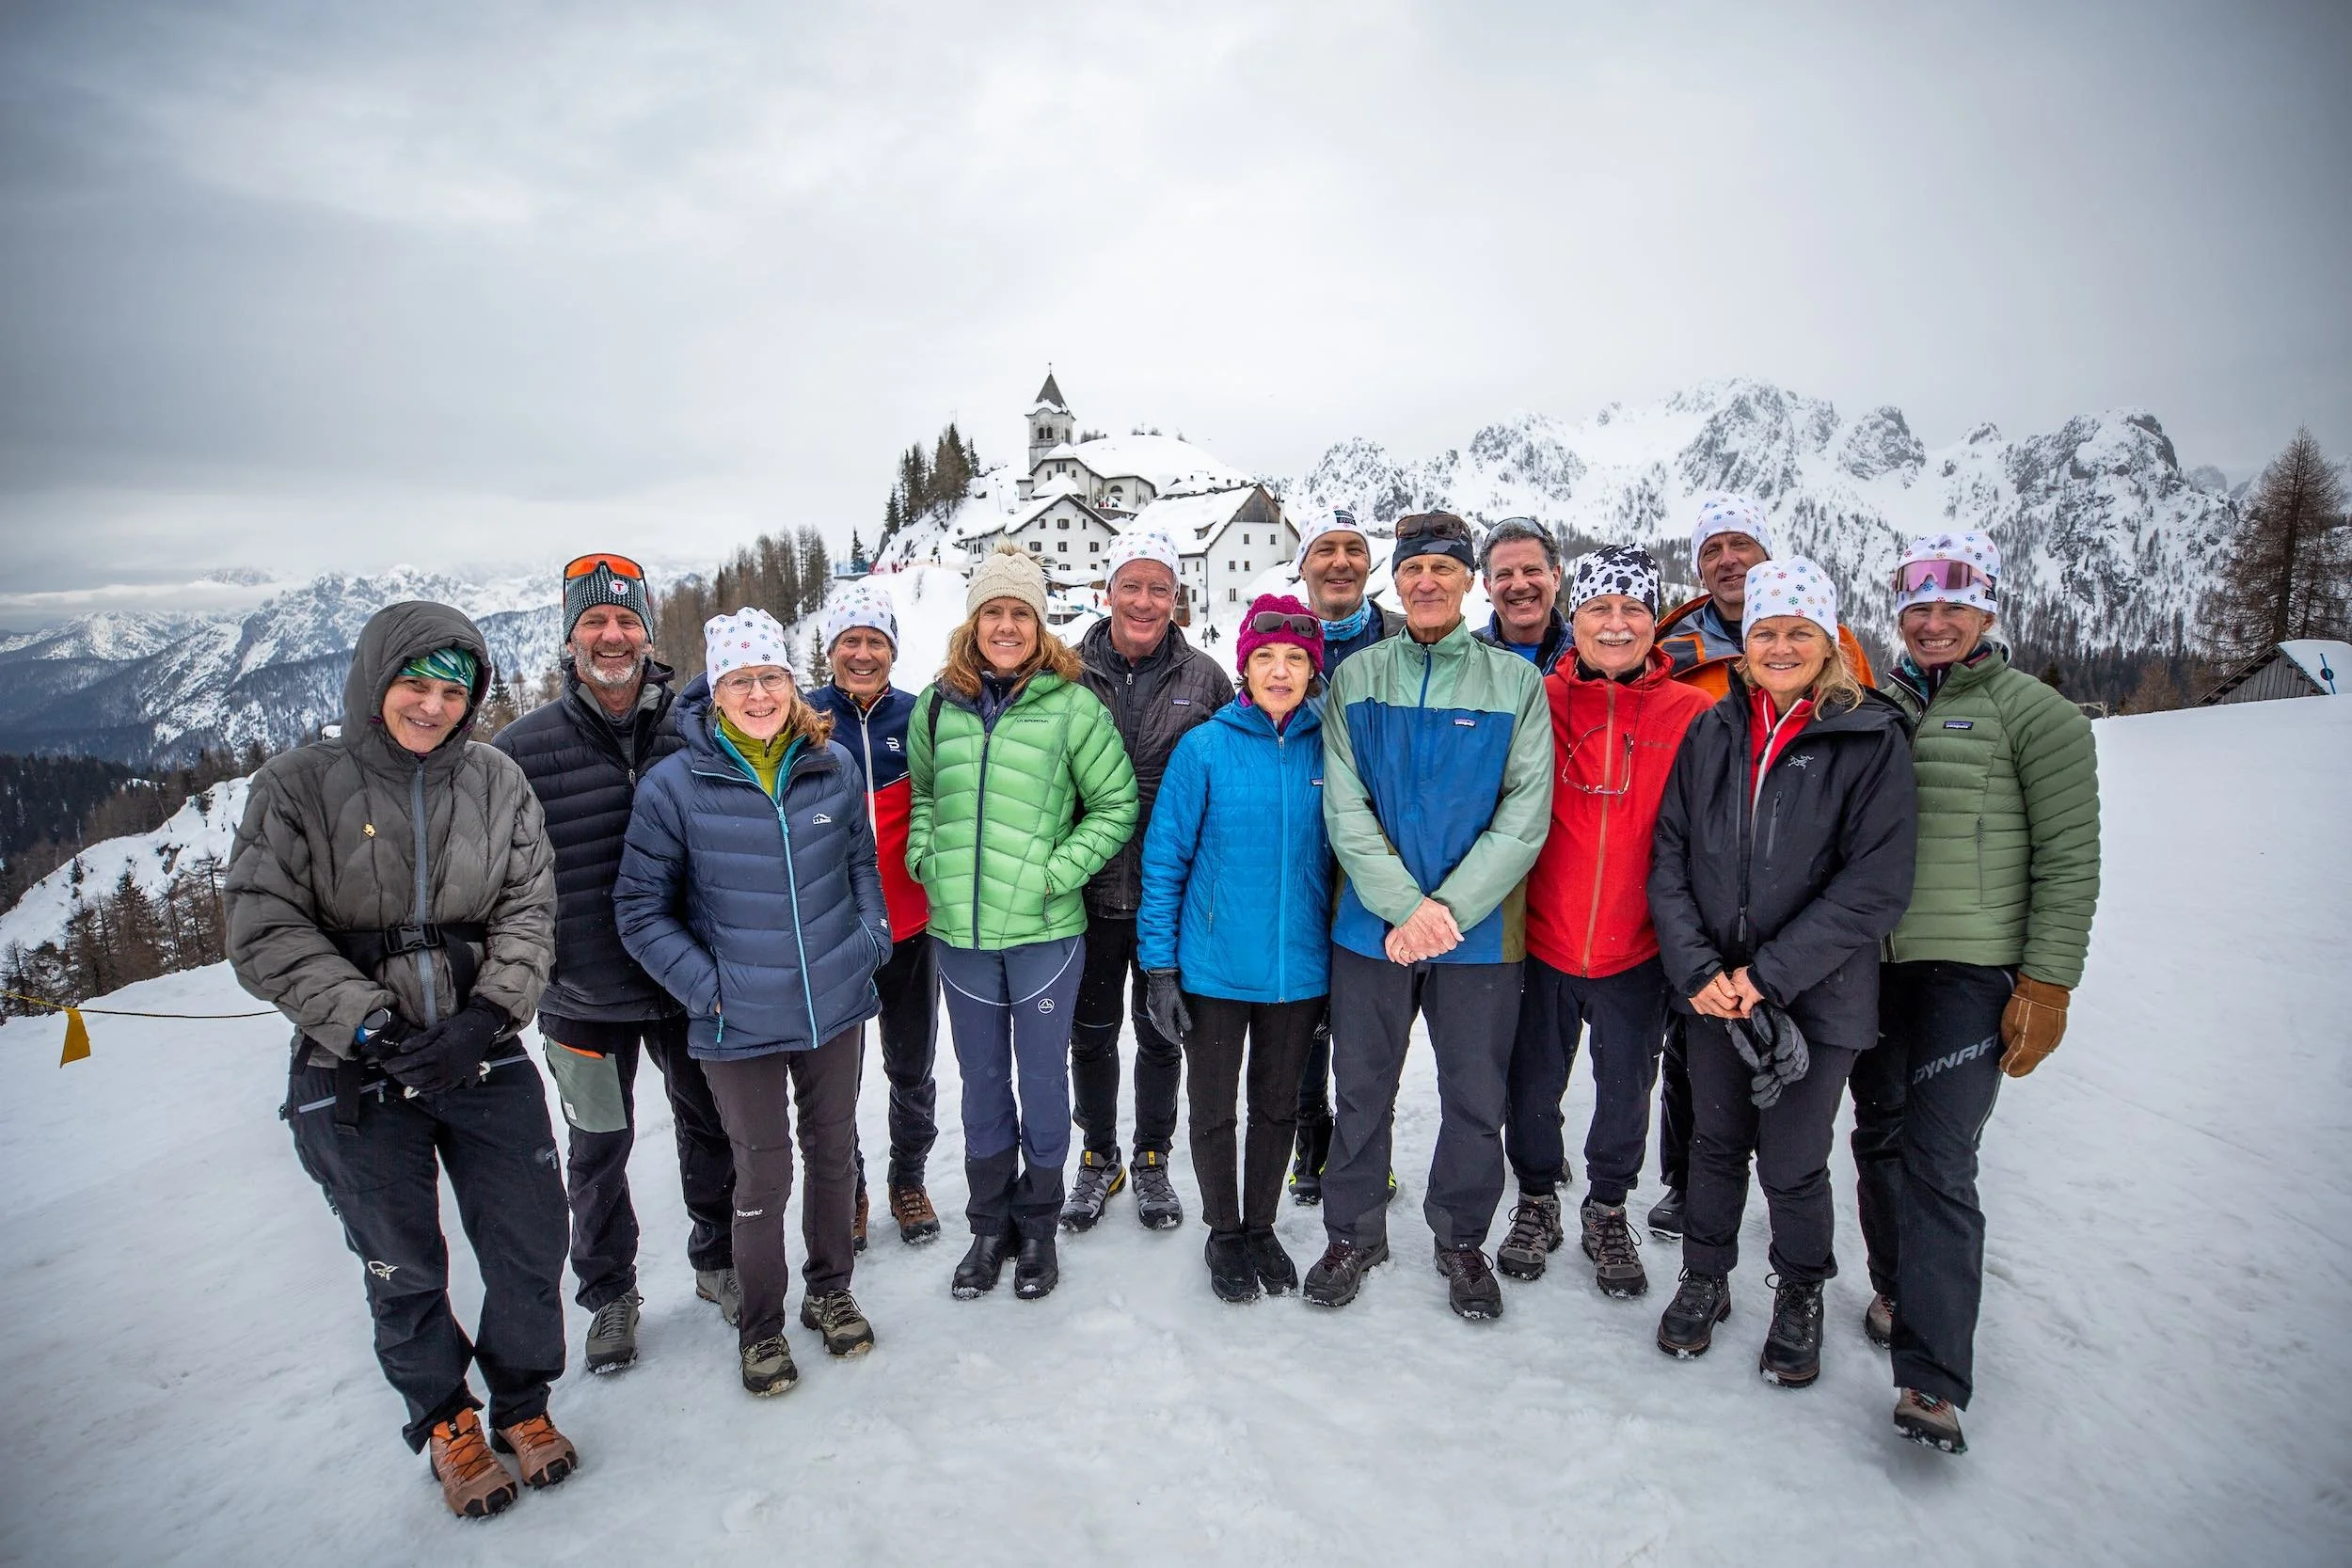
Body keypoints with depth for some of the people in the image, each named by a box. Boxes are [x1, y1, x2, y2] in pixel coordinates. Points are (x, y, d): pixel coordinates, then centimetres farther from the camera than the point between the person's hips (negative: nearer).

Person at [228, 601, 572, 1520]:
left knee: (531, 1245, 8)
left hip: (484, 1059, 2)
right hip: (355, 1074, -1)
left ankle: (521, 1401, 35)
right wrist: (369, 1026, -17)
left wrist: (487, 1013, -14)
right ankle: (444, 1421, 37)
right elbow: (265, 935, -8)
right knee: (404, 1269, 12)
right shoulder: (297, 786, -4)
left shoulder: (496, 781, 1)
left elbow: (528, 910, 0)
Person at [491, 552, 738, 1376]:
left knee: (708, 1125, 17)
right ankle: (609, 1293, 36)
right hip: (585, 992, -1)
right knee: (600, 1147, 15)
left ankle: (717, 1261, 40)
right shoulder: (522, 746, -7)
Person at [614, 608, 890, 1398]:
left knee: (834, 1150, 18)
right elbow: (642, 909, -5)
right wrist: (705, 984, -13)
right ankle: (761, 1324, 33)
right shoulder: (675, 784, -11)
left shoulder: (833, 766, -3)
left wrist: (871, 935, 0)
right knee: (763, 1173, 9)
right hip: (739, 1023, -3)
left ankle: (830, 1289, 41)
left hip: (836, 1004, 3)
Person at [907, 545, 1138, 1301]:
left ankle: (1038, 1224, 31)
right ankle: (989, 1224, 34)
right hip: (960, 929, 3)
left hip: (1046, 929, -3)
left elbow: (1116, 805, -2)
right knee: (982, 1079, 16)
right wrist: (925, 856, 2)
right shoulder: (937, 705, 4)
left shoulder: (1072, 705, -7)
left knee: (1042, 1076, 10)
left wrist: (1058, 871, -11)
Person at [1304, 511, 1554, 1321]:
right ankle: (1353, 1233, 32)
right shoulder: (1356, 678, 3)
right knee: (1362, 1090, 12)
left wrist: (1448, 907, -16)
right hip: (1371, 923, 1)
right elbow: (1344, 808, -4)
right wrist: (1403, 907, -15)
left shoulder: (1516, 682, 0)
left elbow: (1525, 817, -6)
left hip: (1480, 929, 0)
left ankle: (1462, 1239, 33)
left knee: (1476, 1099, 11)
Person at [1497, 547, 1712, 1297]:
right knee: (1533, 1086, 14)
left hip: (1638, 949, 0)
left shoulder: (1692, 713, -4)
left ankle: (1608, 1209, 39)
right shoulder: (1537, 700, -4)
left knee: (1626, 1089, 16)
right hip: (1541, 939, 0)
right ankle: (1537, 1201, 38)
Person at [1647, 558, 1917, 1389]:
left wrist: (1769, 975, -16)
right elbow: (1669, 855, 2)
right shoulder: (1711, 732, 3)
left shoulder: (1872, 739, -6)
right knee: (1715, 1142, 16)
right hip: (1712, 992, 3)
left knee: (1792, 1164, 8)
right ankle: (1705, 1279, 39)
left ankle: (1801, 1297, 36)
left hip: (1817, 998, -3)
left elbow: (1875, 885, -12)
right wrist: (1696, 968, -10)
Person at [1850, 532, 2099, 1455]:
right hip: (1871, 967, 4)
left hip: (1973, 970, -4)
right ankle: (1898, 1292, 33)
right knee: (1879, 1141, 11)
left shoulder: (2034, 712, 0)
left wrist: (2046, 985, -9)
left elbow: (2069, 859, -3)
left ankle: (1933, 1378, -3)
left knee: (1937, 1160, -9)